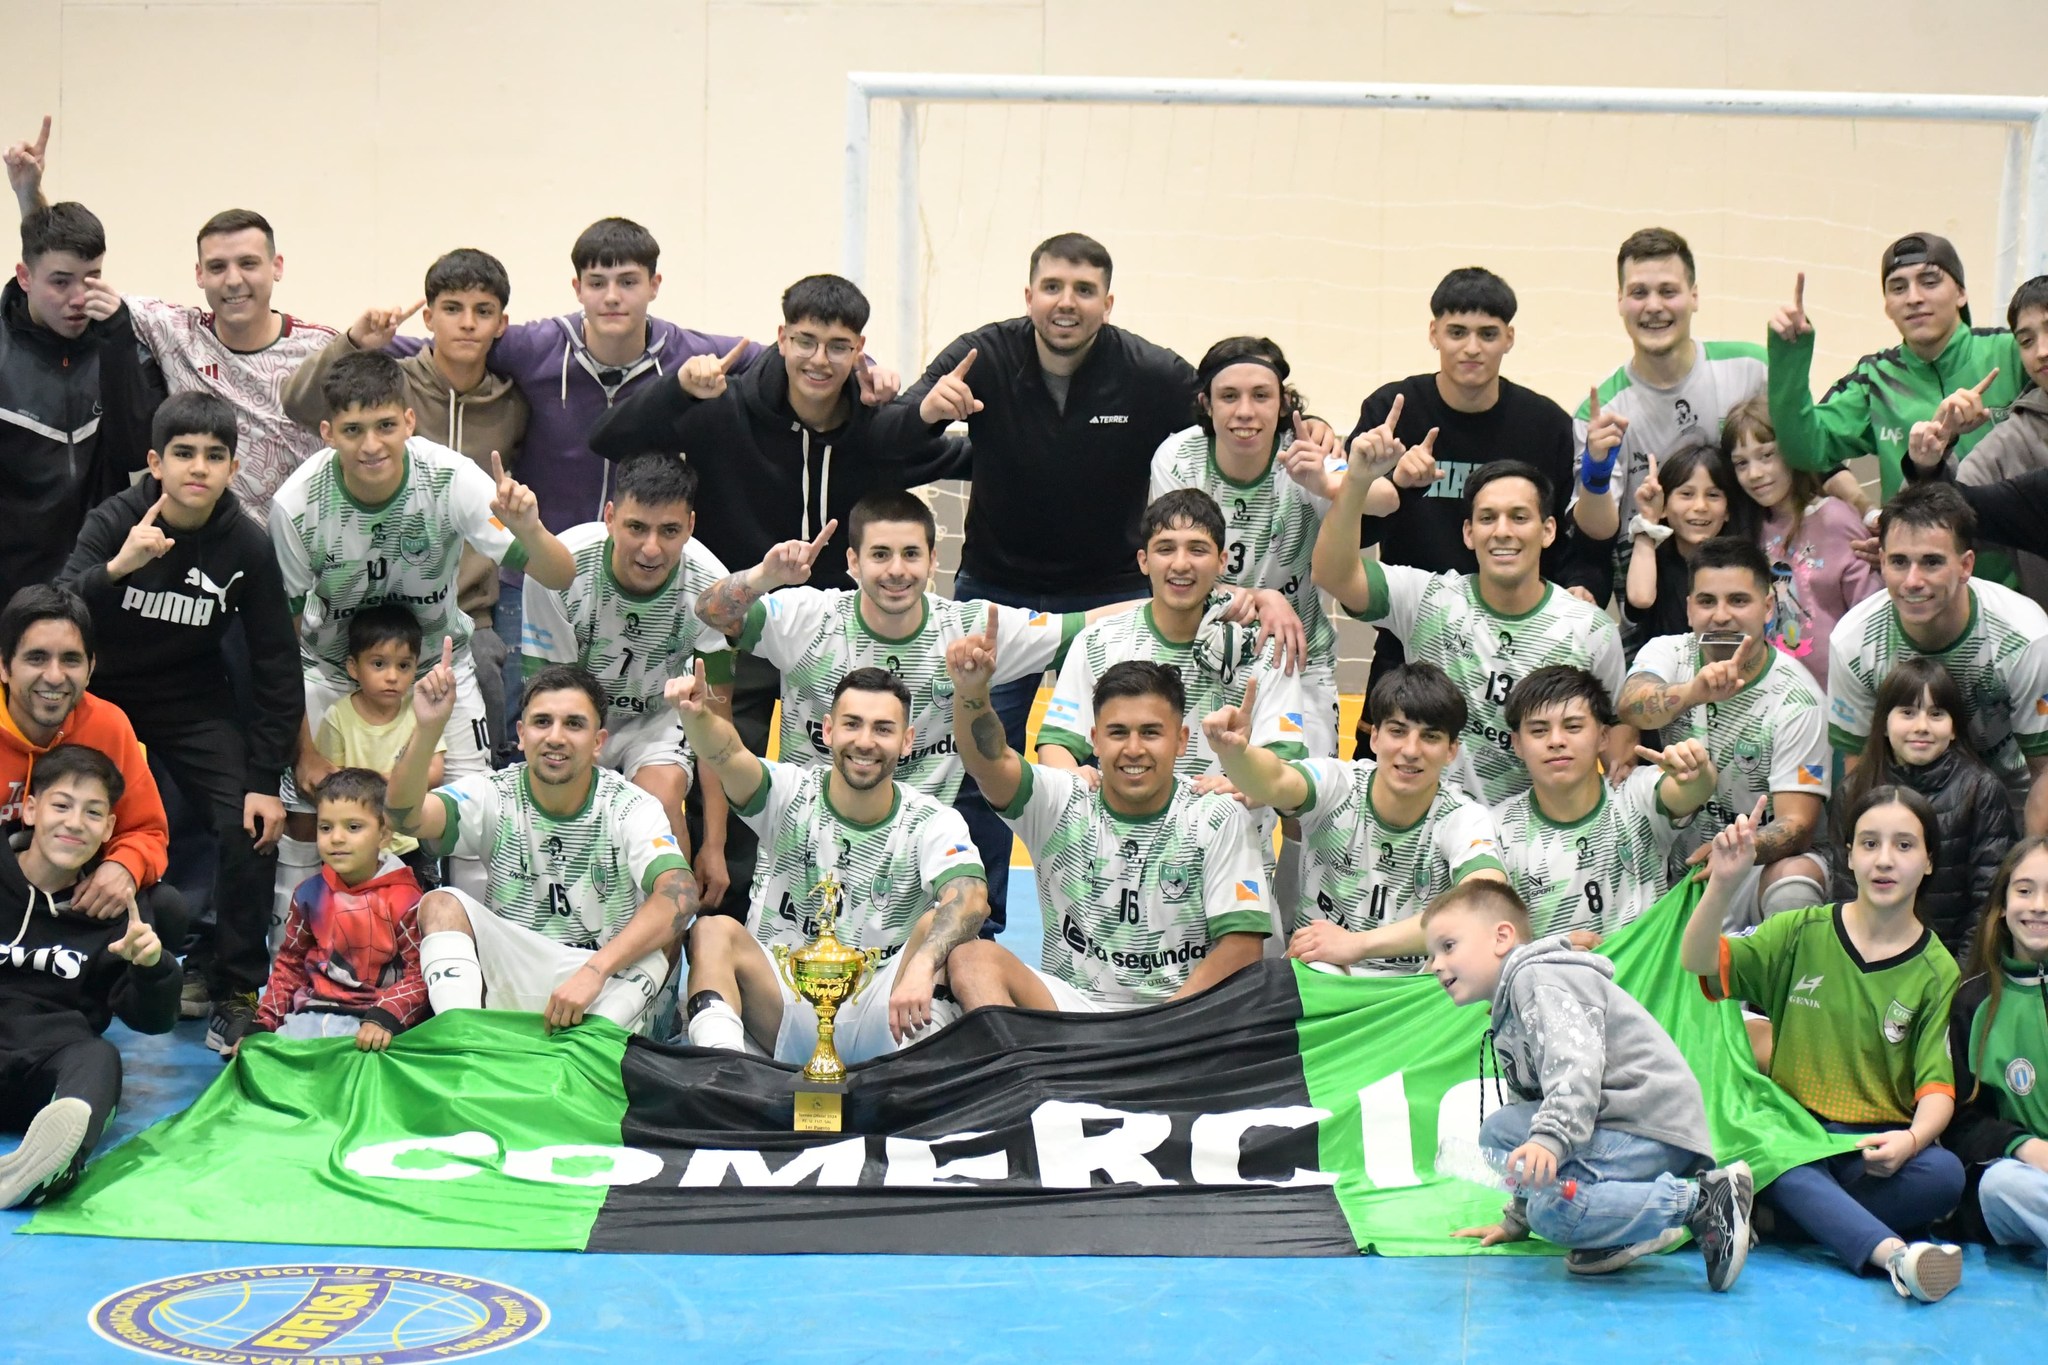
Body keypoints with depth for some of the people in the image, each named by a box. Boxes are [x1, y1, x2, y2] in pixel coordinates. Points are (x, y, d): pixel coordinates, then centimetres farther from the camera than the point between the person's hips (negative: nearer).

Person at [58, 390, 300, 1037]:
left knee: (252, 828, -16)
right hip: (104, 692, 0)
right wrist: (117, 568, -49)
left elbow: (277, 667, -8)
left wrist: (265, 779, -14)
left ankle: (233, 987, 0)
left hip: (193, 698, 1)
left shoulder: (248, 545, -13)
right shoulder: (116, 519, -15)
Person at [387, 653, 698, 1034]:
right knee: (441, 903, -19)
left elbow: (680, 894, -28)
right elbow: (406, 817, -23)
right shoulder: (494, 795, -4)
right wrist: (428, 729, -41)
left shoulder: (630, 809, -10)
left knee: (659, 936, -29)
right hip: (509, 982, 2)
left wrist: (594, 972, -41)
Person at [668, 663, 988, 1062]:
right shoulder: (790, 793, 0)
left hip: (878, 1024, -1)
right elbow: (728, 756, -22)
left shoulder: (933, 824, -4)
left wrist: (922, 965, -45)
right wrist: (696, 715, -46)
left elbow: (971, 897, -24)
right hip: (783, 1020, 1)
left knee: (937, 925, -24)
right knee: (714, 930, -23)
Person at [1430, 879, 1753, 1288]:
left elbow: (1577, 1060, -23)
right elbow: (1533, 1107, 32)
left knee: (1555, 1209, -26)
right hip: (1612, 1120, 11)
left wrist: (1550, 1138, -36)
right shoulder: (1508, 1024, 27)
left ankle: (1705, 1198, -19)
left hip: (1652, 1122, -11)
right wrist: (1516, 1219, 33)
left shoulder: (1537, 977, -6)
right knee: (1499, 1129, 8)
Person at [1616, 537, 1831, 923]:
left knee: (1794, 884, -34)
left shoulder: (1795, 699, -13)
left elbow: (1797, 823, -17)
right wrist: (1693, 692, -51)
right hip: (1679, 859, 4)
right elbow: (1630, 707, -28)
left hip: (1763, 861, -4)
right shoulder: (1668, 652, -3)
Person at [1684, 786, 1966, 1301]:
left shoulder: (1937, 972, 5)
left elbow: (1937, 1087, -4)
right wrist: (1723, 885, -21)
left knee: (1944, 1173, -32)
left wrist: (1912, 1138, -26)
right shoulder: (1802, 934, 7)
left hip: (1876, 1146, 1)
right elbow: (1699, 966, -4)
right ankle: (1893, 1253, -52)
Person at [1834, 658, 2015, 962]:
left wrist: (1964, 973, -8)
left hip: (1951, 959, -2)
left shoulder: (1982, 789, 1)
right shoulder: (1855, 791, 7)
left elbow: (1989, 896, -1)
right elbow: (1845, 890, 8)